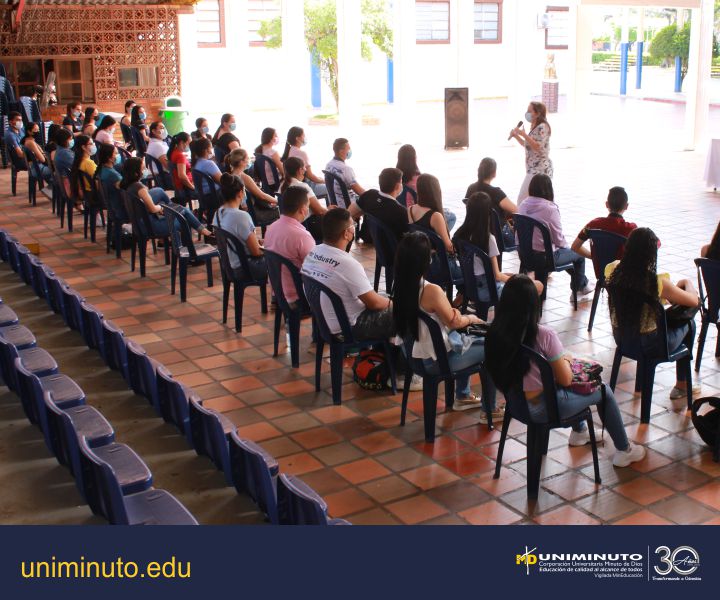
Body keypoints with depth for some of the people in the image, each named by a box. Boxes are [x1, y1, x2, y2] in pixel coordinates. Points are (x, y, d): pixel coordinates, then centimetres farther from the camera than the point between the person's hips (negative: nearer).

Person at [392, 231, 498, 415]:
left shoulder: (402, 286, -4)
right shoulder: (432, 291, -28)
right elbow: (453, 322, -15)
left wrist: (463, 318, 7)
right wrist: (471, 318, 4)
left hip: (418, 355, 8)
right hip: (438, 359, -8)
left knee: (470, 340, 32)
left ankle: (463, 396, 42)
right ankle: (489, 410, 18)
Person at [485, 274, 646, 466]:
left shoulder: (495, 332, -11)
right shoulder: (544, 335, -25)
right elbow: (565, 380, -15)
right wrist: (565, 359, 5)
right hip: (542, 409, -6)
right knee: (604, 391, 17)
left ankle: (579, 432, 51)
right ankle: (624, 450, 33)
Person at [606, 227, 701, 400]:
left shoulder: (613, 271, -13)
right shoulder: (658, 282, -27)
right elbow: (694, 301, -14)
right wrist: (687, 283, 6)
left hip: (621, 337, 6)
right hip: (649, 344, -5)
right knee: (688, 323, 24)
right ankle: (682, 385, 39)